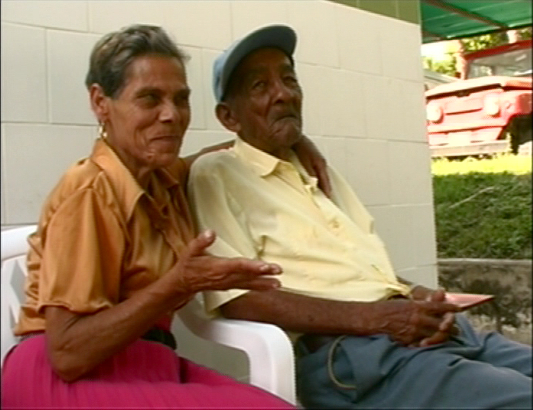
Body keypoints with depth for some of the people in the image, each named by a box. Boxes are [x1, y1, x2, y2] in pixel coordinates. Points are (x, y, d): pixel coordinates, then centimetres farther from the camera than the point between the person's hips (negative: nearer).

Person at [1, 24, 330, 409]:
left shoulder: (164, 179, 8)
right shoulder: (91, 191, -16)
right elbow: (67, 353, -19)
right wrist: (179, 284, -26)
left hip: (148, 364, 7)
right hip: (71, 379, -7)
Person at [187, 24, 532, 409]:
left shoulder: (320, 172, 23)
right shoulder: (216, 175, 0)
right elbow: (237, 297, -12)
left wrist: (415, 295, -1)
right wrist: (372, 317, -16)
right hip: (351, 352, -7)